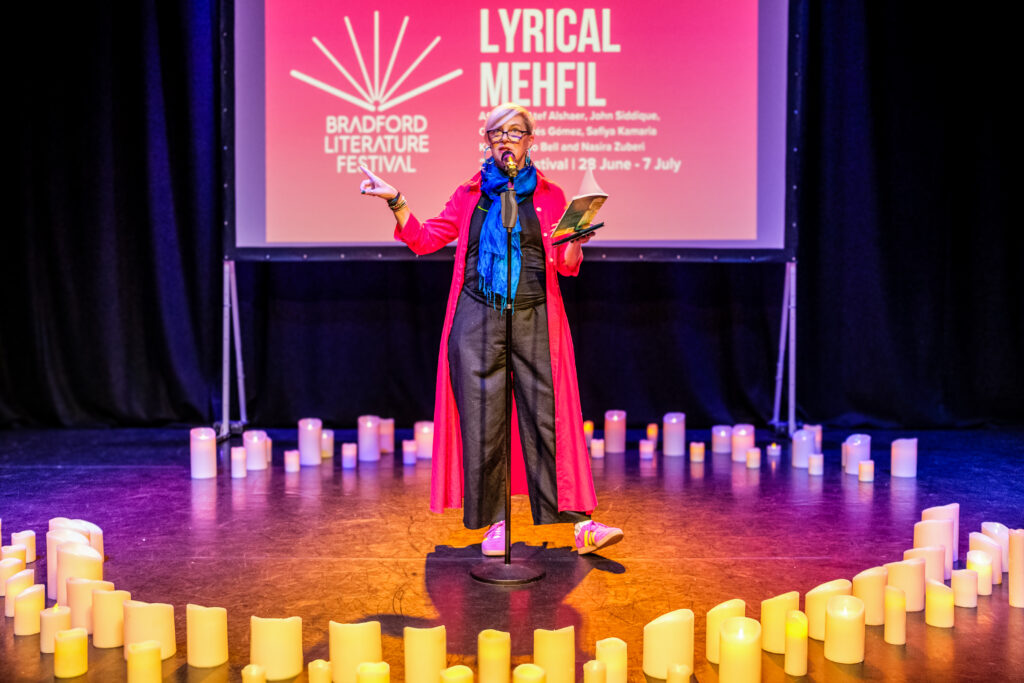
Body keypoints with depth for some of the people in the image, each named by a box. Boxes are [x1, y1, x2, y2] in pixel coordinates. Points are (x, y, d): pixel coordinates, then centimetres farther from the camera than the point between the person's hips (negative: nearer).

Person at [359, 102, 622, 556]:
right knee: (483, 422, 0)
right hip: (478, 319, 1)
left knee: (549, 417, -5)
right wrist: (395, 201, 2)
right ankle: (495, 524, 10)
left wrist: (574, 241, -15)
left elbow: (566, 266, 7)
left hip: (534, 319, -1)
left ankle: (580, 523, -3)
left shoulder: (549, 196, 11)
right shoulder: (470, 195, 13)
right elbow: (425, 239, 14)